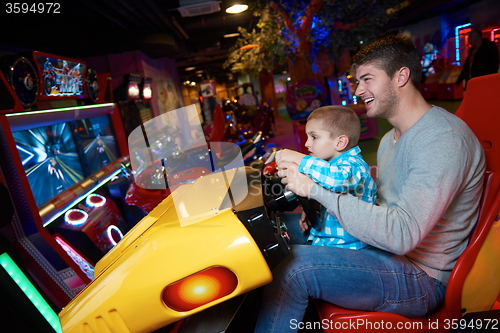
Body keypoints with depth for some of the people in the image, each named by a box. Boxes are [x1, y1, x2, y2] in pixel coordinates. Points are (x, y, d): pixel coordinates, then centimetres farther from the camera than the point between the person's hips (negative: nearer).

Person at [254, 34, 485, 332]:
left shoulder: (444, 139, -22)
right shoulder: (391, 138, 10)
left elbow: (402, 234, -32)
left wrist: (315, 188, -30)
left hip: (421, 277, -9)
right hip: (387, 251, 9)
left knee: (295, 267, -28)